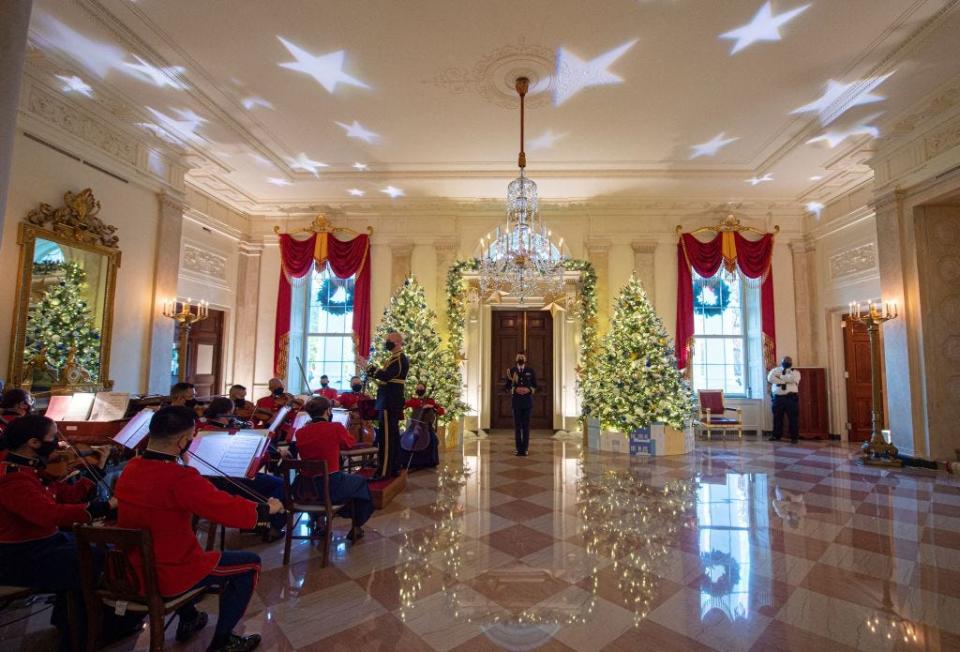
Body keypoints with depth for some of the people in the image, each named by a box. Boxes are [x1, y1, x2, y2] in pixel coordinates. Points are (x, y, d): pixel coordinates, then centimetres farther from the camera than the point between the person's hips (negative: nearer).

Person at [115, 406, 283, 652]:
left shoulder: (130, 468, -5)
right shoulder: (181, 478, -29)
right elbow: (232, 509, -24)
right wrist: (268, 508, -9)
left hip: (131, 570, 8)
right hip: (167, 576, -8)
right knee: (250, 562, 6)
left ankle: (188, 620, 45)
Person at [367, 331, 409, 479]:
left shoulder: (399, 359, -14)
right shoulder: (395, 358, 18)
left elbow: (386, 376, -26)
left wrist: (370, 368, -20)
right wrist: (374, 371, 7)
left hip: (389, 403, -10)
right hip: (392, 402, 10)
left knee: (386, 437, -7)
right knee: (393, 436, 14)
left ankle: (384, 472, -2)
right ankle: (394, 468, 21)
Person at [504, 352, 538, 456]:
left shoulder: (531, 371, 2)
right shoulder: (511, 371, 1)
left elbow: (535, 386, 5)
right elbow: (506, 387, 1)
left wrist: (528, 390, -16)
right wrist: (515, 389, -19)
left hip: (527, 401, 0)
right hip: (516, 401, 0)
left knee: (526, 425, 2)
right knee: (517, 425, 2)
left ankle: (524, 449, 10)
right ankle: (519, 449, 11)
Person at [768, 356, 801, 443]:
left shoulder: (795, 372, 9)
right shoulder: (775, 370, 13)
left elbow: (792, 378, -14)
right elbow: (770, 378, -8)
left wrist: (780, 376, -7)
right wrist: (784, 381, -12)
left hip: (791, 397, -1)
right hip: (778, 397, 1)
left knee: (793, 418, 0)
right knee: (777, 417, 5)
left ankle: (794, 437, 9)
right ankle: (777, 436, 14)